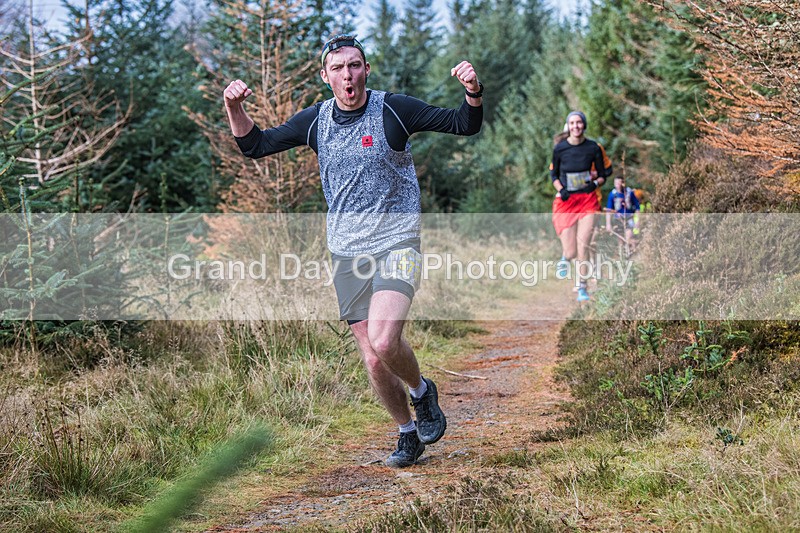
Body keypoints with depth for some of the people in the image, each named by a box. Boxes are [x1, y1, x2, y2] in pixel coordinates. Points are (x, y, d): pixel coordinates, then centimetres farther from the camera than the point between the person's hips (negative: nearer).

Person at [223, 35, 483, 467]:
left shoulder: (393, 110, -6)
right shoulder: (315, 120, 4)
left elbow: (465, 125, -4)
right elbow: (255, 146, 12)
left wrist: (473, 92, -25)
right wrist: (234, 108, -5)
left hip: (396, 243, -4)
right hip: (346, 252, 4)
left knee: (383, 339, -24)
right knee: (372, 359, 5)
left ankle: (422, 391, 8)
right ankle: (408, 435, 25)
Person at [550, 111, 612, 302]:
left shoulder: (594, 148, -1)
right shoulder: (560, 148, -1)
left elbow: (603, 175, 8)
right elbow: (553, 174, 11)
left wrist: (596, 182, -12)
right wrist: (561, 190, -6)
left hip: (588, 200, 0)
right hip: (566, 201, 0)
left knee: (583, 246, -12)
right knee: (571, 253, -6)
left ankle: (582, 287, 3)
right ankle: (565, 257, 33)